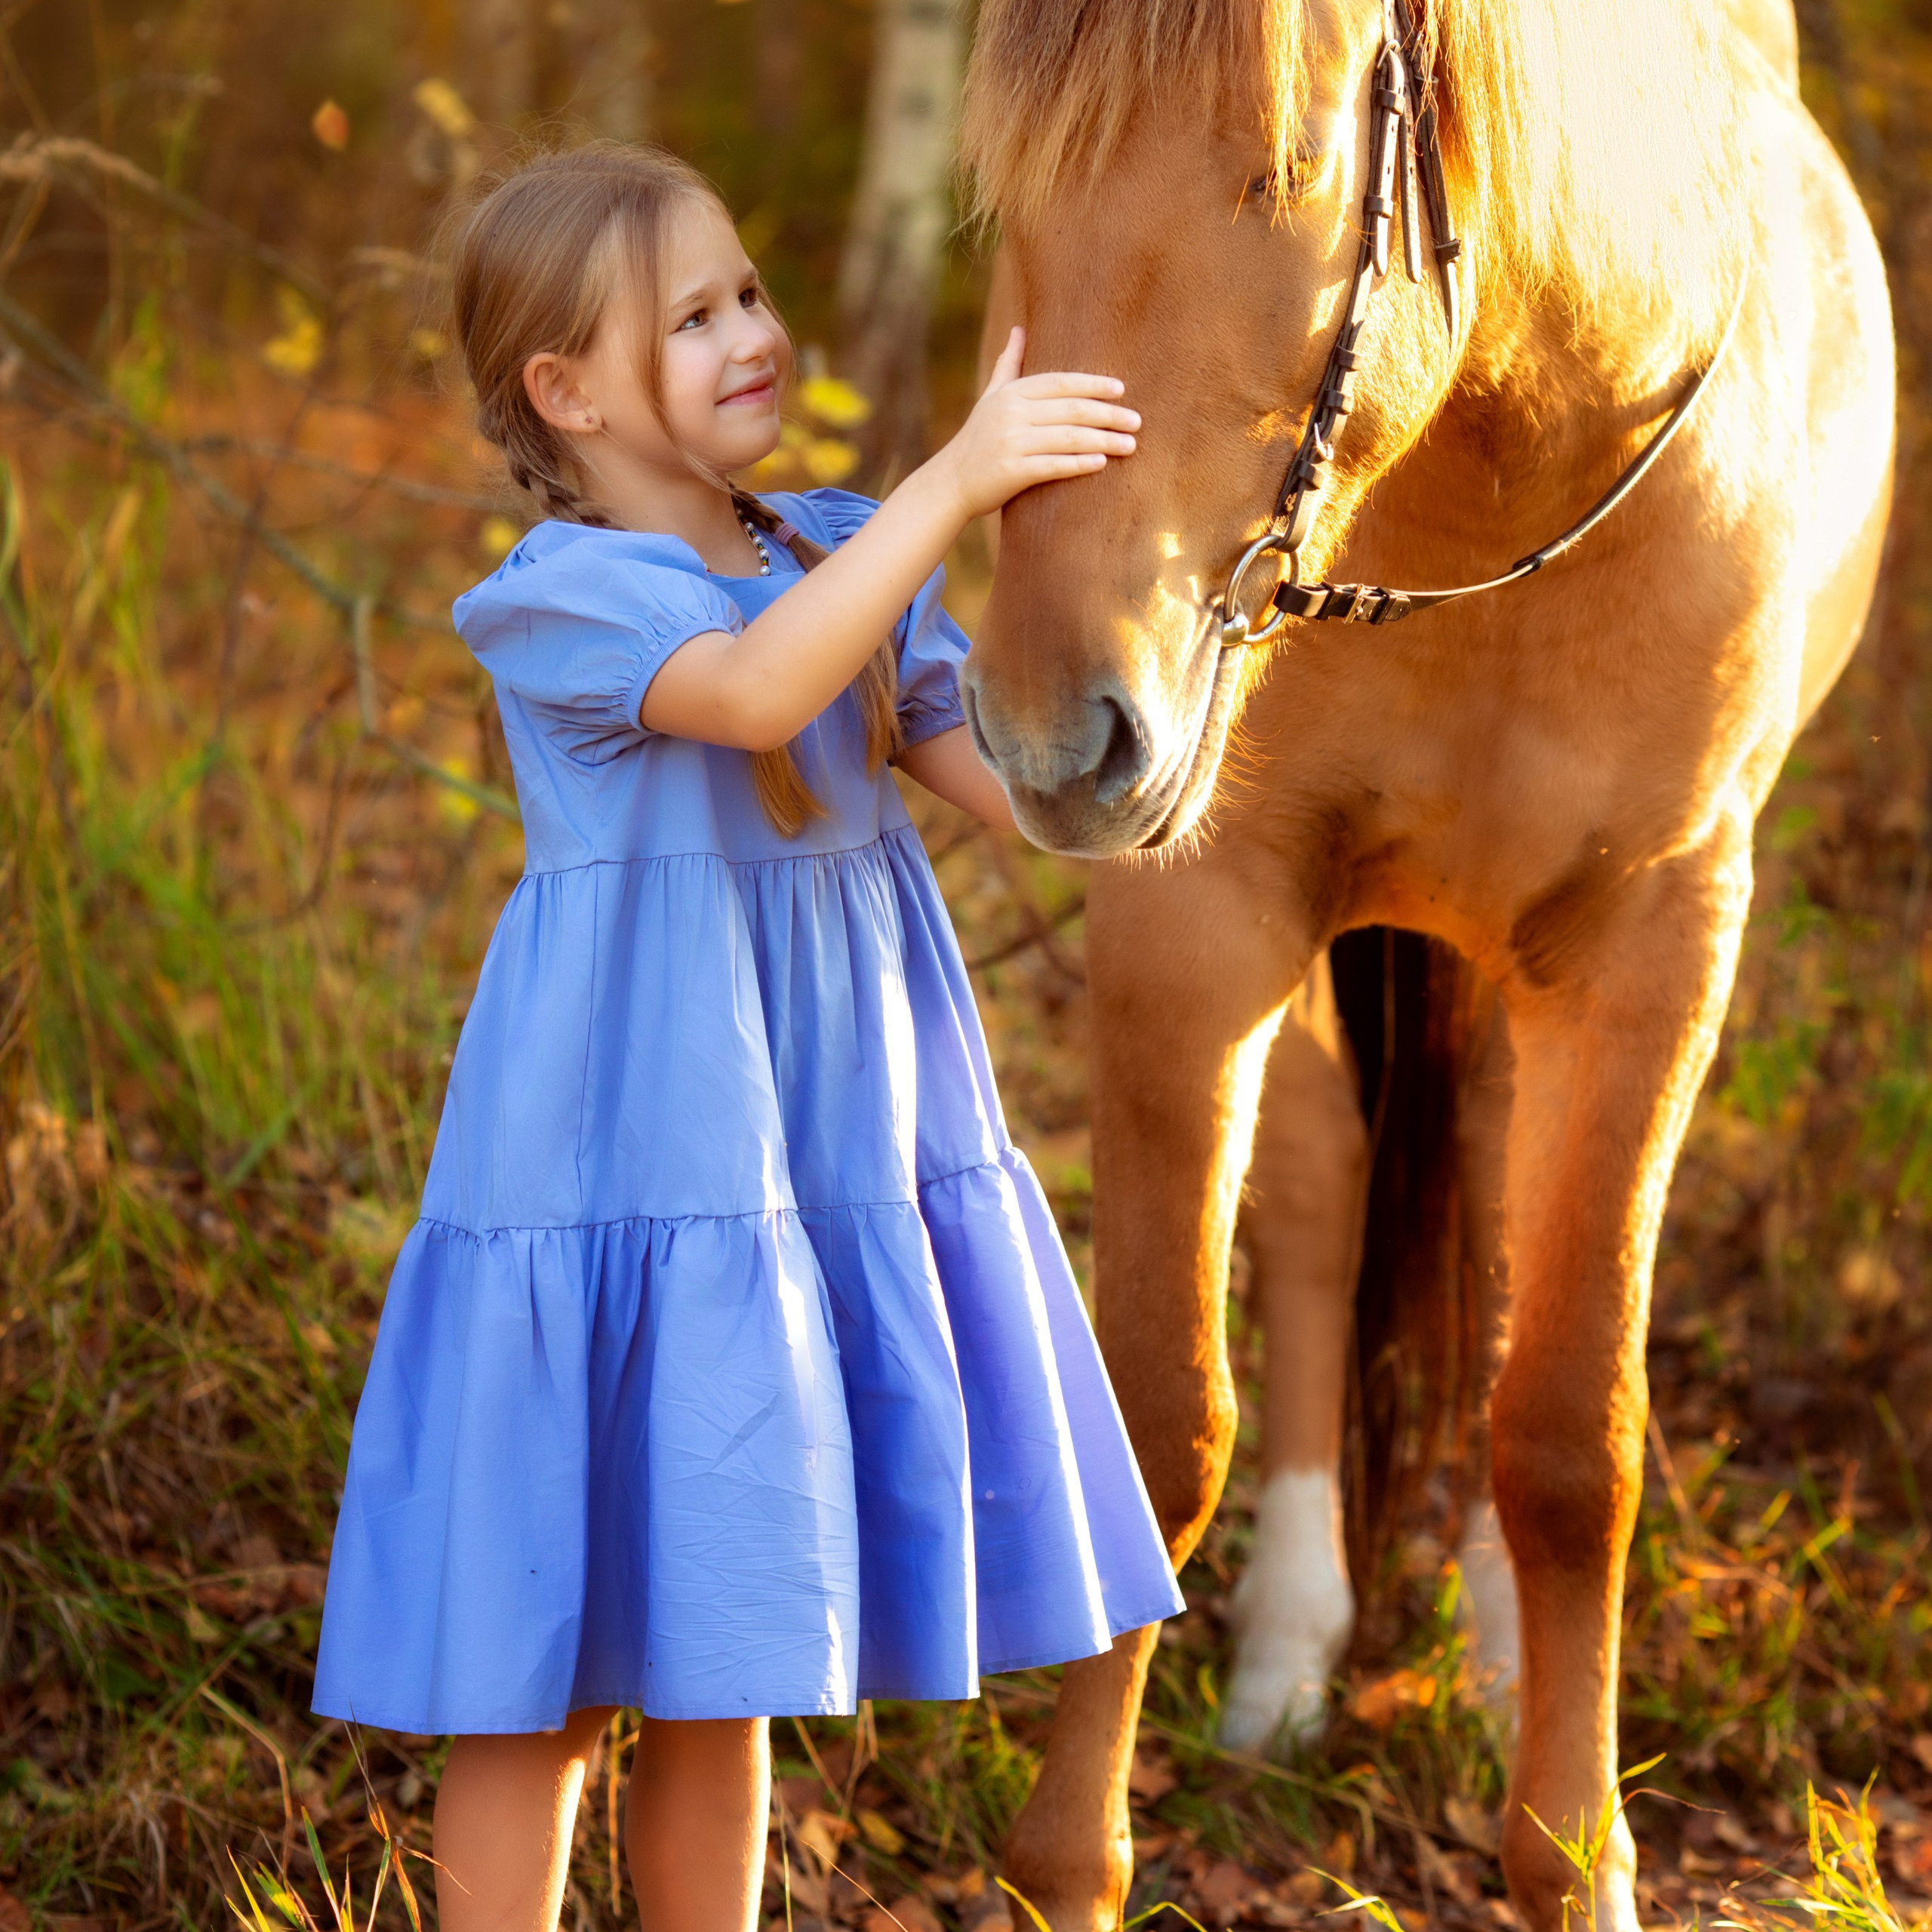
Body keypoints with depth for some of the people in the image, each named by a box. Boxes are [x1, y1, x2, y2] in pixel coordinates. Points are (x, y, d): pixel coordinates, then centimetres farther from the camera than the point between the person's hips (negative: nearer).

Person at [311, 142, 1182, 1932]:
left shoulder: (839, 554, 9)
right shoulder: (556, 595, -11)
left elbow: (1014, 780, 4)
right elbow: (758, 691, -31)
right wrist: (955, 478, -36)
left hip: (841, 1146, 6)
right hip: (626, 1166, -6)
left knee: (721, 1666, 15)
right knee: (544, 1673, 2)